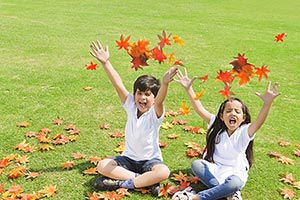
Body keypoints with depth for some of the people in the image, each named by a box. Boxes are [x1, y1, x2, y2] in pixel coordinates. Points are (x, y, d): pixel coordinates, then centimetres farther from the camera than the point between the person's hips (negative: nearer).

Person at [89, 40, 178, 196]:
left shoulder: (155, 114, -13)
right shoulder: (131, 106, -3)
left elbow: (159, 101, -36)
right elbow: (118, 85, -12)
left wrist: (165, 83, -56)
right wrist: (105, 63, -20)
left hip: (150, 159, -3)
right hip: (128, 158, 4)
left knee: (163, 172, -34)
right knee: (102, 165, -20)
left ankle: (122, 183, -23)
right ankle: (144, 180, -21)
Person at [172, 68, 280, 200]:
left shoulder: (244, 132, -11)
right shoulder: (217, 126, -4)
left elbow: (259, 122, -31)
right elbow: (199, 109, -12)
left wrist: (267, 104, -48)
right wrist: (188, 89, -22)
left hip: (235, 172, -3)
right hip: (214, 168, 3)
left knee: (235, 183, -35)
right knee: (196, 165, -22)